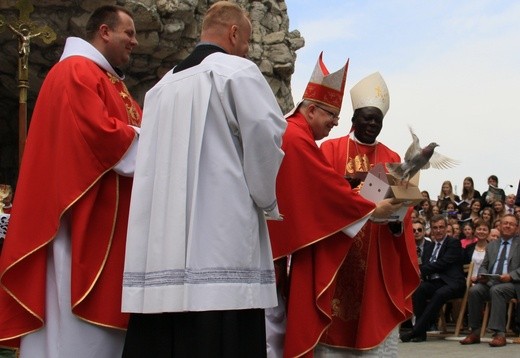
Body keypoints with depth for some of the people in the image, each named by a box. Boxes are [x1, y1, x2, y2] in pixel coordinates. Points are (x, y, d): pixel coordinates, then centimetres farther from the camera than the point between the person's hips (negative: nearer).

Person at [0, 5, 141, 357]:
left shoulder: (109, 81, 23)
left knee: (101, 315, 9)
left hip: (108, 216, 10)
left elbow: (126, 130, 20)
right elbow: (99, 133, -20)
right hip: (85, 213, -10)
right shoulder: (76, 71, -8)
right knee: (79, 316, -8)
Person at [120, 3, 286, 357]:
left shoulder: (162, 85, 21)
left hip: (160, 243, 7)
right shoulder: (237, 71, 1)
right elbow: (268, 138, -8)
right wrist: (268, 201, 7)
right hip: (220, 241, -7)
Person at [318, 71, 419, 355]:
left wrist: (397, 221, -15)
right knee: (336, 320, -5)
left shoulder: (392, 158, 14)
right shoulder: (331, 148, 6)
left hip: (379, 254, 3)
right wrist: (346, 182, -25)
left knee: (377, 315, 0)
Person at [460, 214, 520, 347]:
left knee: (496, 290, -36)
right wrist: (482, 275, -1)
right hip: (490, 282, 4)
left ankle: (499, 334, -36)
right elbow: (483, 266, 23)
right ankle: (475, 332, -20)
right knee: (474, 290, -27)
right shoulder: (491, 245, 25)